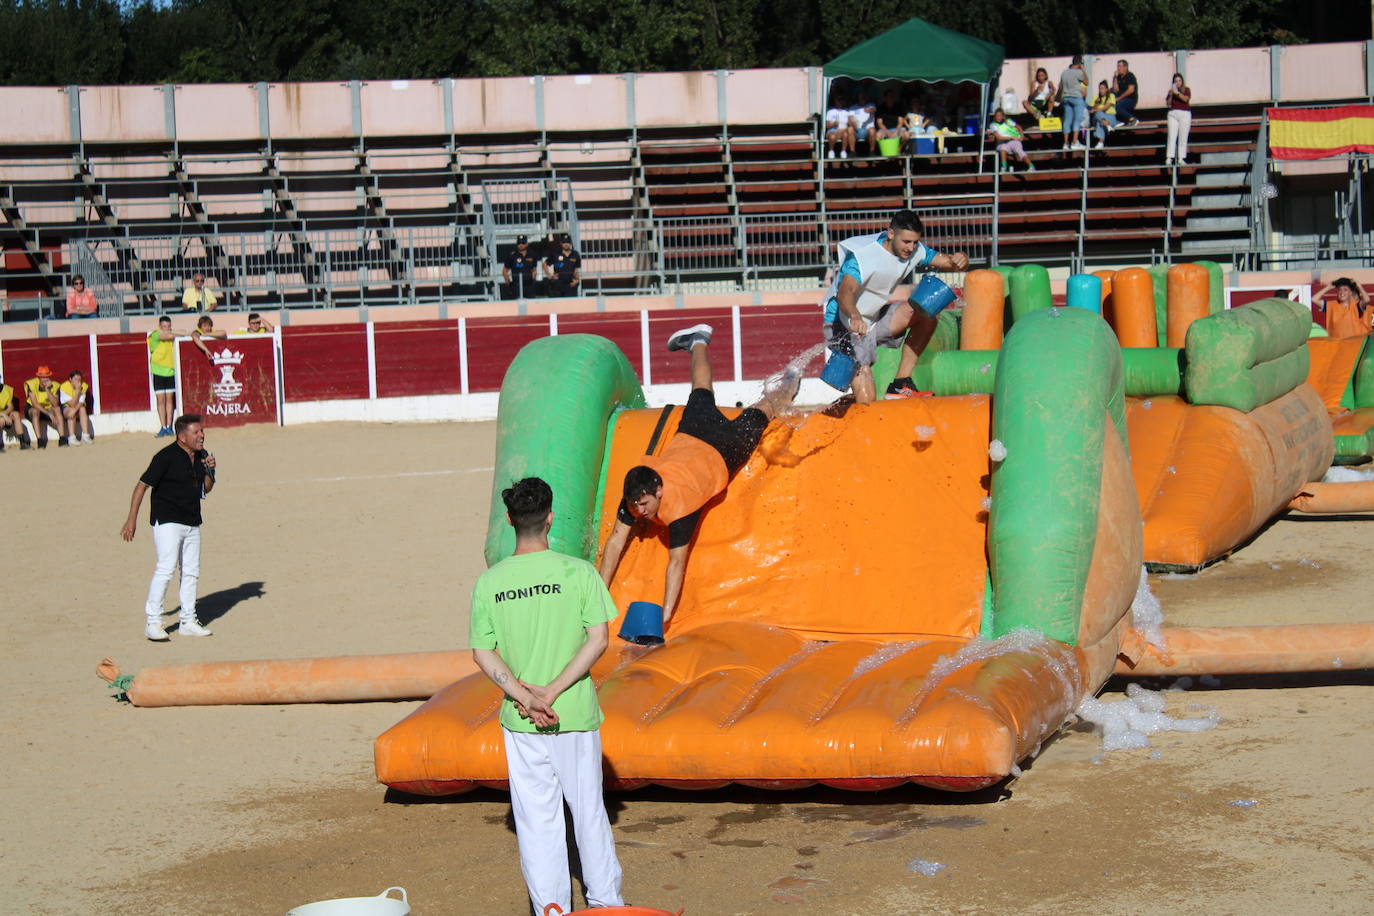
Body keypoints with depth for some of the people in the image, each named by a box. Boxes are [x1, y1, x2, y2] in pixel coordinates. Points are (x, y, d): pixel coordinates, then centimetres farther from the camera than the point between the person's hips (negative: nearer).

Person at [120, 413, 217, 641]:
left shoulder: (201, 456, 7)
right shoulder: (166, 457, -15)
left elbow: (206, 489, 16)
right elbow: (142, 485, -13)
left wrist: (210, 471, -5)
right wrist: (132, 519, -15)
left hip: (192, 523, 7)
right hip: (167, 521, -7)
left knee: (191, 571, 9)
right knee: (166, 568, -14)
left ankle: (187, 621, 18)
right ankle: (152, 622, -8)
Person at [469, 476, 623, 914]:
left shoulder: (488, 582, -3)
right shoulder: (577, 571, -8)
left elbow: (483, 654, -4)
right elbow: (598, 639, -12)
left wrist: (524, 697, -10)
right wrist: (552, 691, -13)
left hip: (520, 720, 1)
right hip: (575, 713, -1)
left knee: (536, 817, 8)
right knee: (588, 808, 14)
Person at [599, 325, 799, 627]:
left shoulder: (680, 507, -45)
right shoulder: (634, 495, -33)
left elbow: (677, 563, -43)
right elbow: (616, 540, -27)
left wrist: (665, 615, -47)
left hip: (722, 452, -4)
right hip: (688, 435, 4)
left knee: (755, 417, 24)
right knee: (701, 396, 32)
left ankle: (788, 382, 50)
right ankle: (699, 342, 57)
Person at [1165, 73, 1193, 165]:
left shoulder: (1186, 90, 7)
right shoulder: (1171, 90, 13)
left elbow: (1186, 99, -11)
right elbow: (1168, 104, 8)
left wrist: (1177, 93, -21)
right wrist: (1171, 94, -6)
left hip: (1184, 114, -1)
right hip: (1173, 113, 1)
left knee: (1183, 138, -4)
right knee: (1172, 136, -8)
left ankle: (1181, 158, -3)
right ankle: (1169, 158, -14)